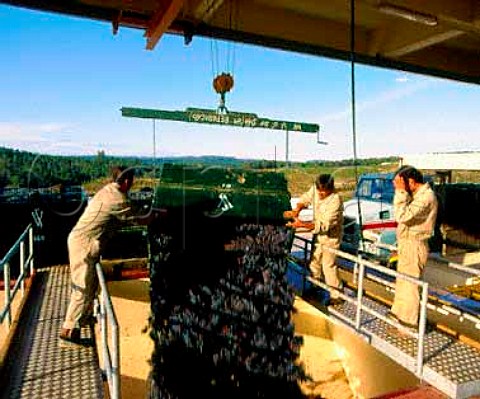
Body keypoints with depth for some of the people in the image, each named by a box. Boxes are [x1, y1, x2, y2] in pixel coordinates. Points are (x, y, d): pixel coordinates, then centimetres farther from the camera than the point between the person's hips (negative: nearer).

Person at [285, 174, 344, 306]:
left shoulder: (335, 201, -30)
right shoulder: (315, 189, -12)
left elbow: (324, 224, -33)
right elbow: (305, 198, 4)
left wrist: (302, 224, -40)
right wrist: (296, 210, -17)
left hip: (331, 236, -7)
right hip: (318, 234, 7)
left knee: (328, 265, -6)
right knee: (314, 262, 17)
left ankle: (337, 295, 10)